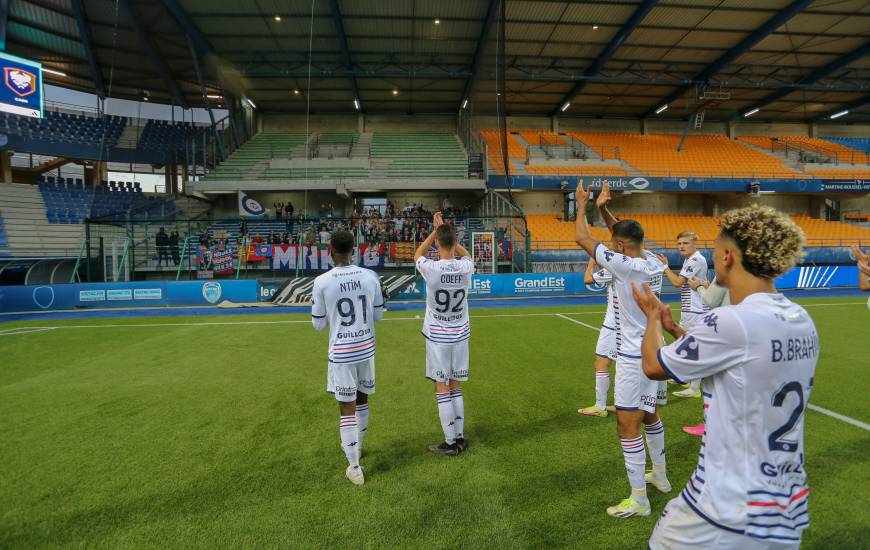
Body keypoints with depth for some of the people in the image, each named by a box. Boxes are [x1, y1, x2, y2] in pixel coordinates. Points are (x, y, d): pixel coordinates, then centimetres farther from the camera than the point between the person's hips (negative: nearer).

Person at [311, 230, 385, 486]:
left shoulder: (321, 282, -13)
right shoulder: (370, 276, -6)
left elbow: (318, 324, -3)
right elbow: (378, 315, 5)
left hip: (341, 353, -3)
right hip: (366, 348, 4)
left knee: (346, 408, 7)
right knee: (362, 399, 22)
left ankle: (355, 468, 14)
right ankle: (356, 445, 44)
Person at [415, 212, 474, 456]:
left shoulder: (430, 268, -17)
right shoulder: (466, 267, -9)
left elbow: (417, 255, 8)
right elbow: (464, 253, 18)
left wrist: (435, 230, 9)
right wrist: (446, 229, 18)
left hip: (437, 337, -3)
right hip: (460, 335, 4)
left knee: (442, 390, 5)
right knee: (456, 388, 14)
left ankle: (450, 442, 11)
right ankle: (460, 438, 21)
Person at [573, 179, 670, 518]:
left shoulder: (624, 265, -21)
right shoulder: (653, 263, 2)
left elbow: (581, 238, -15)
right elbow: (628, 236, 20)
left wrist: (582, 204, -1)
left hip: (633, 358, -9)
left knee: (628, 426, 0)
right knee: (649, 416, 24)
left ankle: (639, 500, 10)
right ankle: (660, 476, 41)